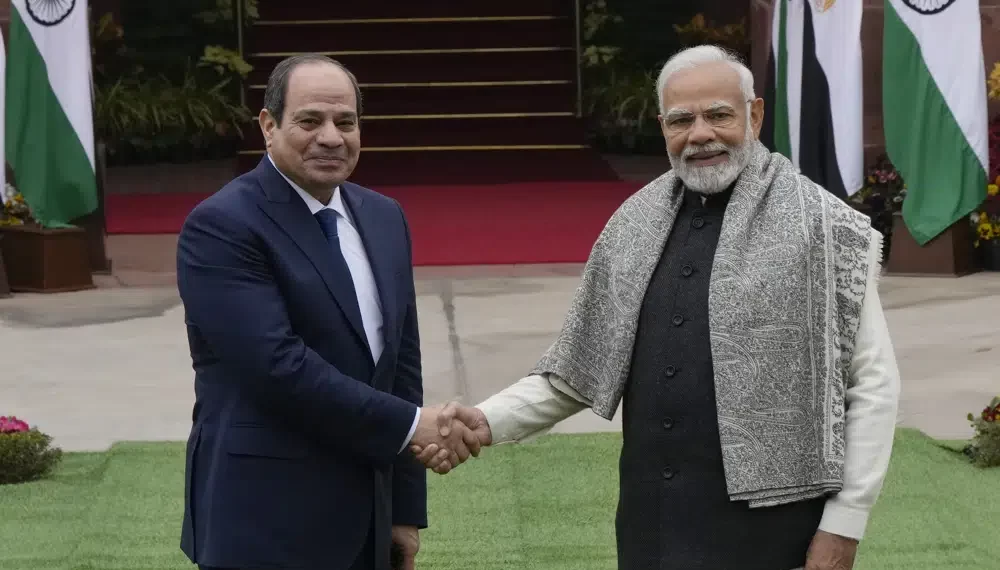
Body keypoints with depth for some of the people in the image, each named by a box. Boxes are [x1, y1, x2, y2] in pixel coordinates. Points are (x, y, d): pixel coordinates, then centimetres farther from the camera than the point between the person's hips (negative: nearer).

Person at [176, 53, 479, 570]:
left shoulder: (383, 217, 11)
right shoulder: (222, 226, -12)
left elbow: (401, 361, 12)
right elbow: (280, 365, -21)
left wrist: (406, 507, 11)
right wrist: (412, 424, -17)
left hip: (363, 519, 7)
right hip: (266, 525, -7)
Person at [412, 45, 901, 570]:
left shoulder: (820, 227, -7)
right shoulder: (635, 225, 8)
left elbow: (872, 384, -6)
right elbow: (578, 370, 12)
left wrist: (843, 524, -10)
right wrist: (488, 421, -2)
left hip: (765, 523, -5)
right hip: (652, 519, 5)